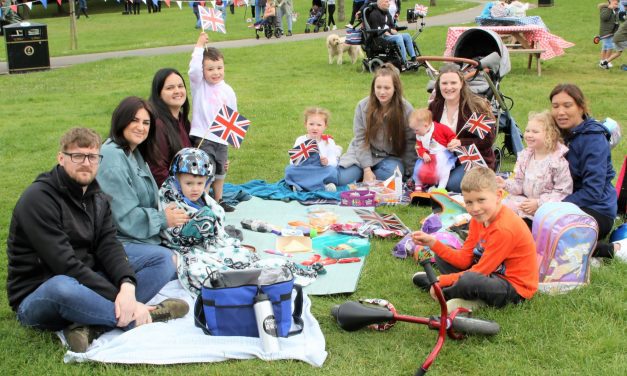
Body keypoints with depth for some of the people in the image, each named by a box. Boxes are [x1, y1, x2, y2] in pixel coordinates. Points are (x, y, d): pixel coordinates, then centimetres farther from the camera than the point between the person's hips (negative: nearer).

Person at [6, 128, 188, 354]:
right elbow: (65, 265, -24)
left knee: (162, 262, -4)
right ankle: (142, 317, -24)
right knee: (63, 287, -43)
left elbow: (109, 246, -5)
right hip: (38, 298, -7)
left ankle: (90, 326, -25)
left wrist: (127, 285, -26)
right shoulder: (38, 199, -16)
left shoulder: (97, 198, 8)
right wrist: (118, 297, -27)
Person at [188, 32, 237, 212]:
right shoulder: (199, 84, -6)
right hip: (202, 137, -5)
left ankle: (218, 200, 34)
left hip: (222, 139, 5)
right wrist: (199, 46, -25)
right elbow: (194, 69, -27)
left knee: (220, 171, 18)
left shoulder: (228, 91, 5)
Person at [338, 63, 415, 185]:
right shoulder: (363, 106, -9)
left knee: (390, 175, -34)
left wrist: (409, 174, -11)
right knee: (343, 178, -22)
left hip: (392, 157, -1)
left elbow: (410, 143, -8)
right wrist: (367, 169, -16)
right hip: (364, 154, 1)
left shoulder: (406, 109, -12)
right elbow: (360, 139, -9)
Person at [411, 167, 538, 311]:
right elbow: (464, 258, 0)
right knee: (442, 258, 12)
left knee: (468, 280, -35)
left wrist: (441, 281, -20)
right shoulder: (479, 218, -1)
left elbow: (480, 271, -24)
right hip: (491, 271, 9)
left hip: (515, 287, -9)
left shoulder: (504, 229, -29)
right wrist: (432, 242, -9)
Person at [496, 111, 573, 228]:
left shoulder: (559, 161, -14)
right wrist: (506, 184, -9)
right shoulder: (525, 156, 8)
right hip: (525, 201, 7)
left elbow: (562, 191, -15)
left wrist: (538, 203, -22)